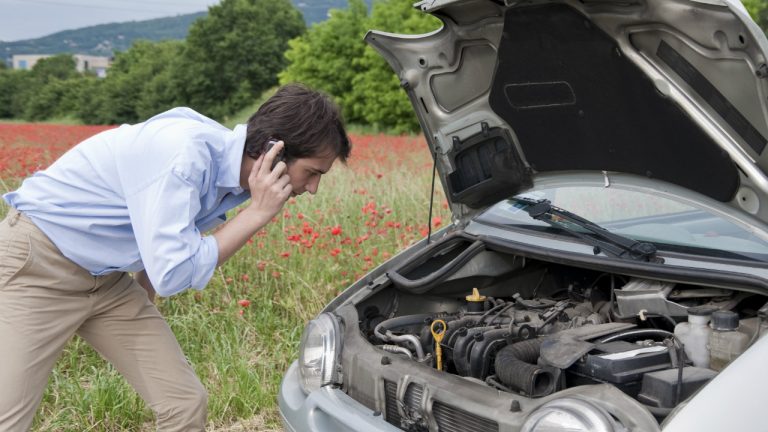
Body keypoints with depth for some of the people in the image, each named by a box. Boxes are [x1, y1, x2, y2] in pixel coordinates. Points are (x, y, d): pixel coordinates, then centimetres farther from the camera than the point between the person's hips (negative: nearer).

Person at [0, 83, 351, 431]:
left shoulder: (233, 167, -4)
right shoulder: (184, 153, -31)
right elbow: (174, 274, -30)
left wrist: (140, 315, 18)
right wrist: (258, 212, -27)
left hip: (107, 280, 8)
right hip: (35, 262, -8)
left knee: (186, 403, 2)